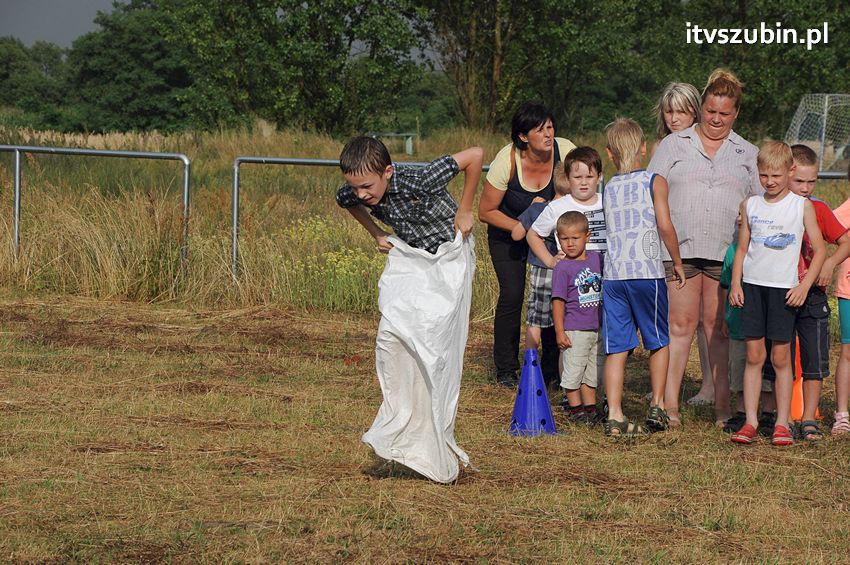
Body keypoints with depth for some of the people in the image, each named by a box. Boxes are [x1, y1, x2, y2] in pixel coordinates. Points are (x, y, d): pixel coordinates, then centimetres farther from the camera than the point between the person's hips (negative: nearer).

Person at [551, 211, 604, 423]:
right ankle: (575, 408, 9)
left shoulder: (596, 259, 4)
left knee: (593, 371, 13)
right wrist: (560, 332, -14)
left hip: (597, 328, 5)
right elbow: (558, 301, -11)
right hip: (574, 331, -5)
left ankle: (591, 408, 21)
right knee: (573, 371, 1)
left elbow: (605, 290, 19)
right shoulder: (563, 267, -11)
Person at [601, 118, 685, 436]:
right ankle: (657, 406, 12)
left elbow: (608, 230, 12)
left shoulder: (607, 188, 12)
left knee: (617, 347, 3)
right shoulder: (654, 182, 1)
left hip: (613, 274, 3)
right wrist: (678, 263, 2)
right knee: (658, 341, 14)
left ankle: (615, 415, -3)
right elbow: (665, 226, -8)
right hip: (647, 272, -3)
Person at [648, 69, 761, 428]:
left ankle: (723, 406, 6)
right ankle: (669, 404, -2)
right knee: (680, 324, -3)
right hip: (680, 248, -1)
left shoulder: (748, 155, 16)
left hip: (727, 253, 1)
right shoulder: (673, 145, 12)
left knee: (719, 327, 3)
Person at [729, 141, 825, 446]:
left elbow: (819, 251, 3)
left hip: (784, 288, -2)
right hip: (752, 284, 2)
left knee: (781, 357, -1)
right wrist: (735, 284, 2)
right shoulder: (750, 205, 9)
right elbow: (741, 249, 13)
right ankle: (750, 421, 3)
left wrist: (804, 286, -6)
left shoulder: (802, 206, 1)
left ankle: (782, 423, 4)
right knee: (754, 355, 2)